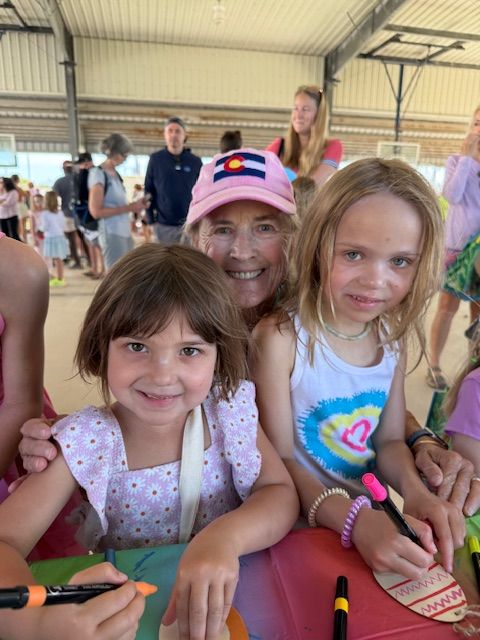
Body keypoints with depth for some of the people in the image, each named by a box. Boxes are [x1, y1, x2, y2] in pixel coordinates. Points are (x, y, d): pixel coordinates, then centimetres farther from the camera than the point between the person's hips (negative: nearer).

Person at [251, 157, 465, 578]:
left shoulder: (393, 336, -3)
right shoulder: (280, 337, -19)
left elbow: (389, 440, 6)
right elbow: (278, 459, -13)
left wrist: (416, 491, -12)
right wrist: (352, 520, -25)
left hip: (372, 516, 4)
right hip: (300, 527, -3)